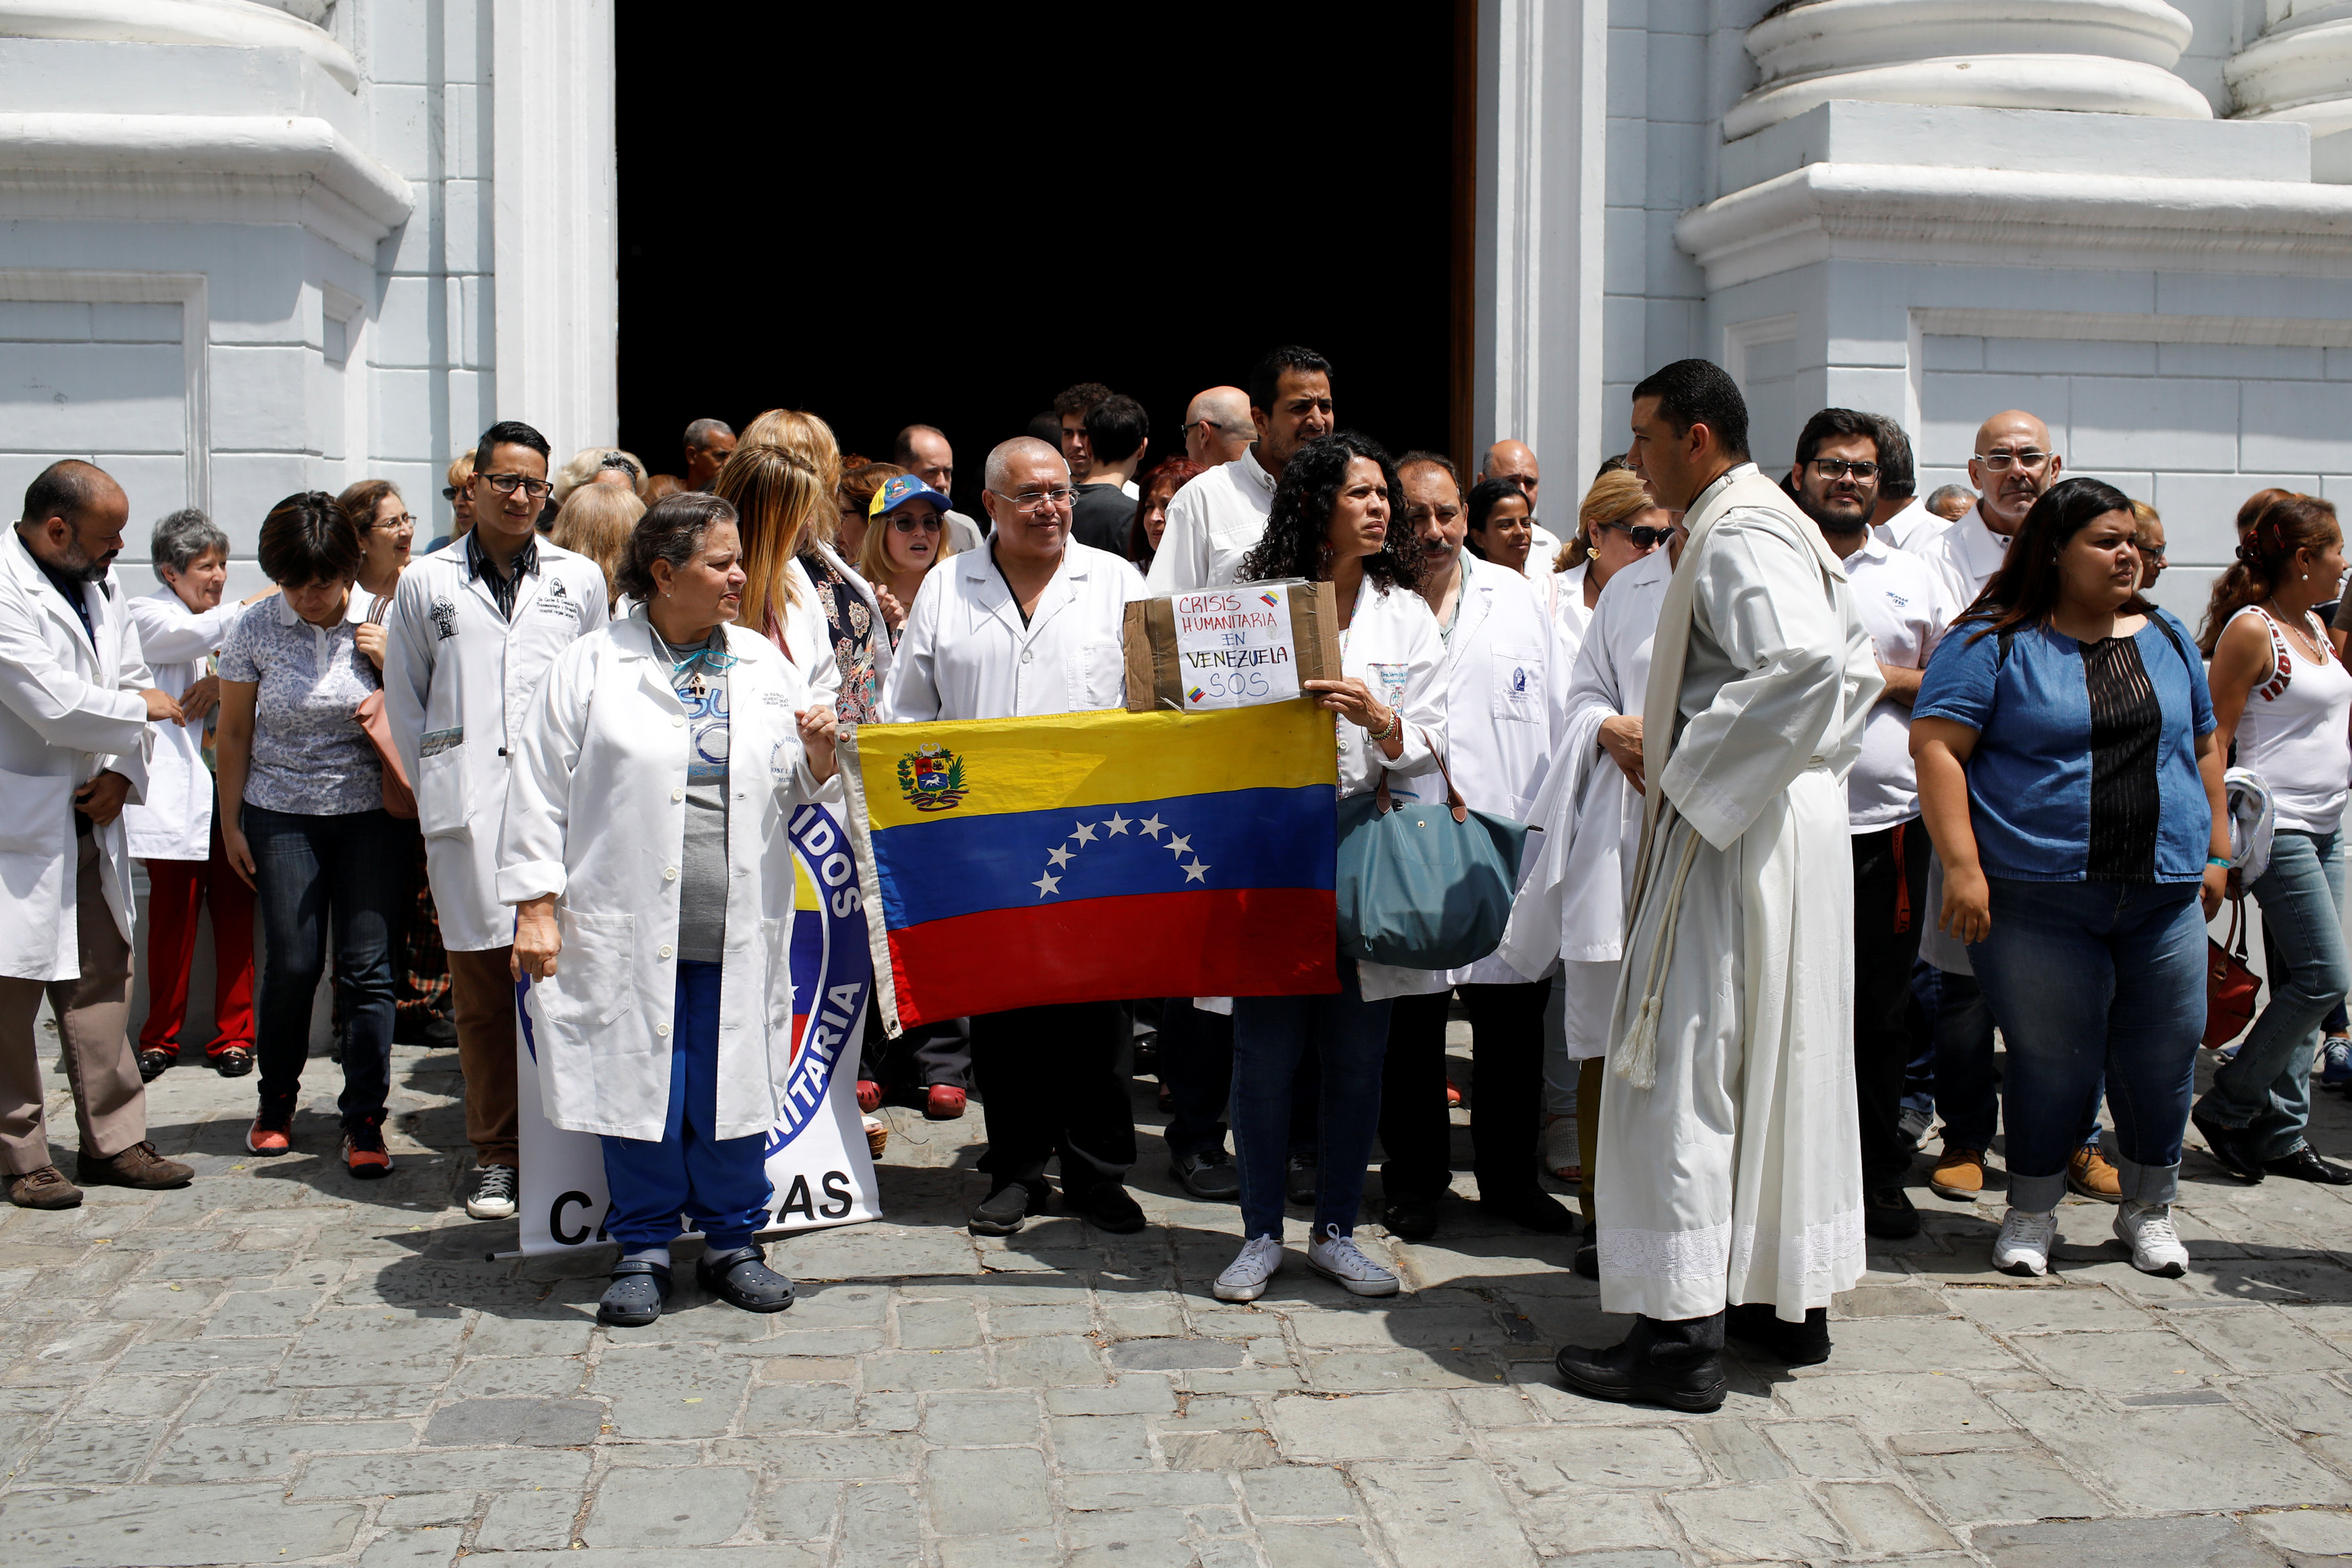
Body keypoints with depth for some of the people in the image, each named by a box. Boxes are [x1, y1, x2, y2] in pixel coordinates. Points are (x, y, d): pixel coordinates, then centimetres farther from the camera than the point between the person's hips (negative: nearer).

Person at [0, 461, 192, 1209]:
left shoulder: (98, 585, 11)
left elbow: (130, 681, 13)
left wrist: (121, 772, -2)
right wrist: (142, 708, -8)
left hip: (91, 822, 8)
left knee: (103, 981, 12)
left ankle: (113, 1140, 20)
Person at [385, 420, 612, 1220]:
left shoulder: (580, 578, 13)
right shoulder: (427, 583, 12)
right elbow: (404, 697, 16)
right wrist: (435, 786, 8)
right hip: (467, 809, 0)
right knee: (481, 986, 1)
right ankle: (494, 1155, 10)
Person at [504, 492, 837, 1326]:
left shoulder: (765, 665, 11)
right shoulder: (591, 666, 1)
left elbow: (801, 792, 18)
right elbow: (541, 789, 1)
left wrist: (818, 753, -5)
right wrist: (536, 905, -4)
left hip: (739, 930, 3)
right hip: (626, 929, -2)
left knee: (733, 1086, 5)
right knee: (636, 1081, 2)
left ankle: (732, 1241, 22)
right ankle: (643, 1249, 18)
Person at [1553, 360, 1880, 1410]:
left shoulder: (1734, 538, -16)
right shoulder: (1781, 528, 16)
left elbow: (1811, 667, -31)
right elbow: (1857, 668, 21)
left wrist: (1695, 768, -22)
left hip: (1730, 845, -10)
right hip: (1788, 826, 10)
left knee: (1684, 1070, -6)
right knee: (1781, 1059, 16)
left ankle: (1682, 1332, -2)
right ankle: (1791, 1300, 26)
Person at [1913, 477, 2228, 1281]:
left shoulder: (2167, 638, 14)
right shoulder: (1993, 642, -3)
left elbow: (2203, 748, 22)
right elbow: (1936, 746, -10)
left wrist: (2216, 851, 15)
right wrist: (1962, 866, -16)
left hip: (2165, 893, 5)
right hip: (2040, 901, -5)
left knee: (2164, 1055, 6)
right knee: (2052, 1059, 0)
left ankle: (2148, 1209, 27)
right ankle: (2031, 1213, 20)